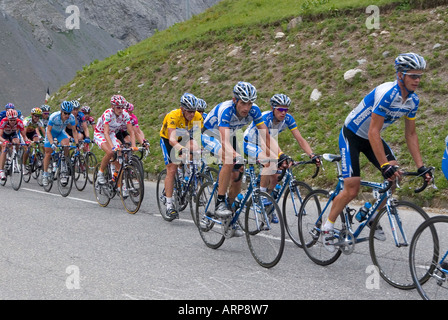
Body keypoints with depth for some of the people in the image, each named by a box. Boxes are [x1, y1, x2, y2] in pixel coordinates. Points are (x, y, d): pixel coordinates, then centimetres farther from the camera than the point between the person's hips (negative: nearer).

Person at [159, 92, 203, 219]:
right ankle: (169, 205, -13)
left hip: (184, 138, 5)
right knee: (172, 169, -15)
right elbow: (172, 139, -45)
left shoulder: (197, 116, -23)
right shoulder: (173, 116, -36)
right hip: (167, 139, -5)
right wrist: (182, 149, -62)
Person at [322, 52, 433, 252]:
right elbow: (374, 132, -33)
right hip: (351, 136, -7)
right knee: (352, 190, -12)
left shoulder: (413, 100, -8)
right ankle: (328, 227, 8)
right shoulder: (386, 93, -32)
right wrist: (385, 165, -38)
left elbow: (410, 134, 0)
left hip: (371, 138, 7)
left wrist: (420, 167, -7)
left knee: (395, 173, -12)